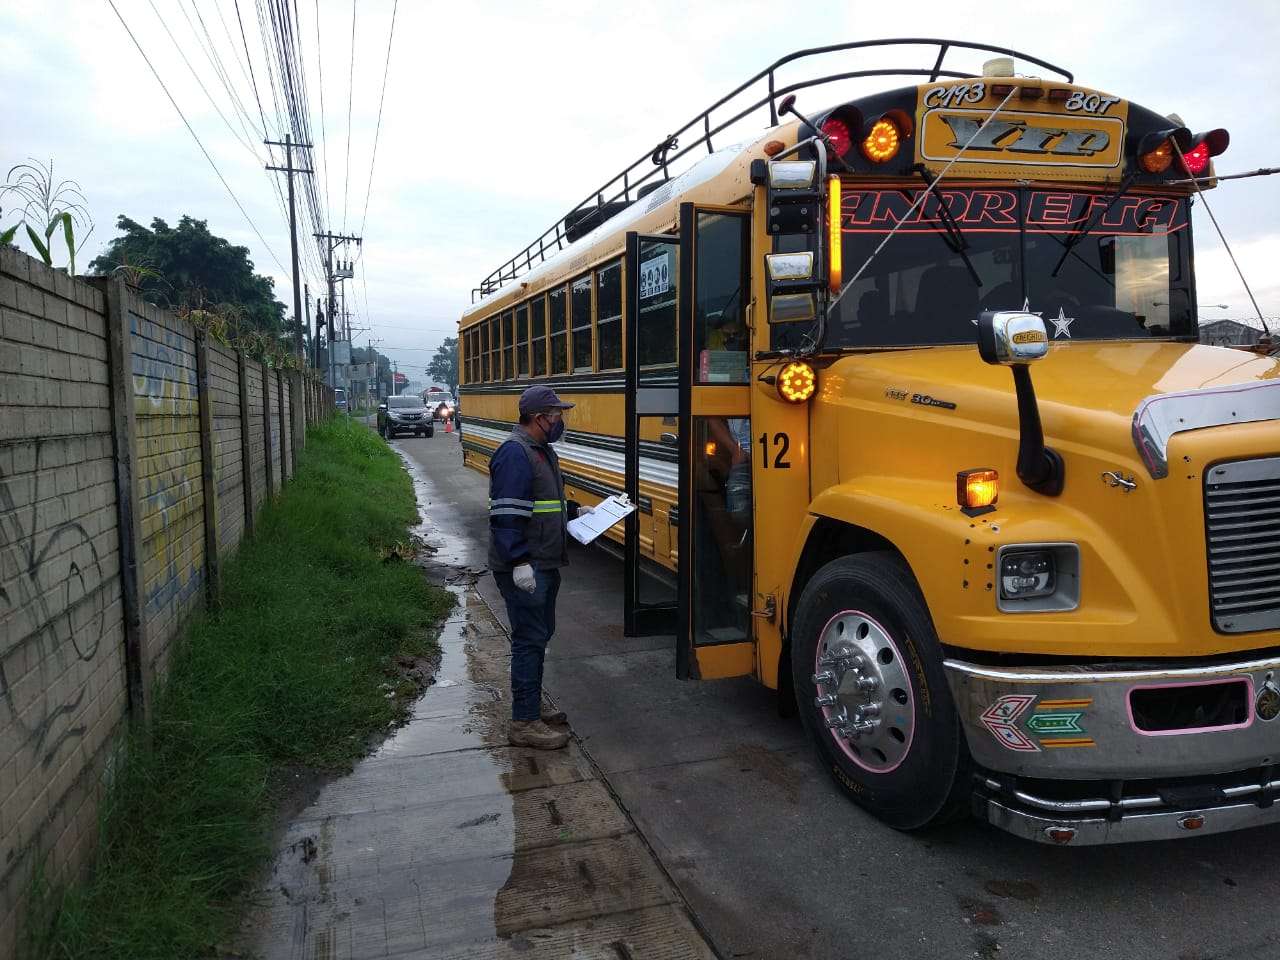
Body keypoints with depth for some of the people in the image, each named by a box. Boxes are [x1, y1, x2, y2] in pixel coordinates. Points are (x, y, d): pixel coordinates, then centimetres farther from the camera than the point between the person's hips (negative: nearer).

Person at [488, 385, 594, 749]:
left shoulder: (541, 451, 14)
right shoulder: (514, 453, -18)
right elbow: (505, 513, -25)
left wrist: (574, 510, 17)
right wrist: (519, 562, -28)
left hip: (543, 565, 11)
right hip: (523, 568, -11)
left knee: (539, 635, 17)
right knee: (529, 640, -5)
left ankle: (532, 708, 30)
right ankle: (524, 723, 4)